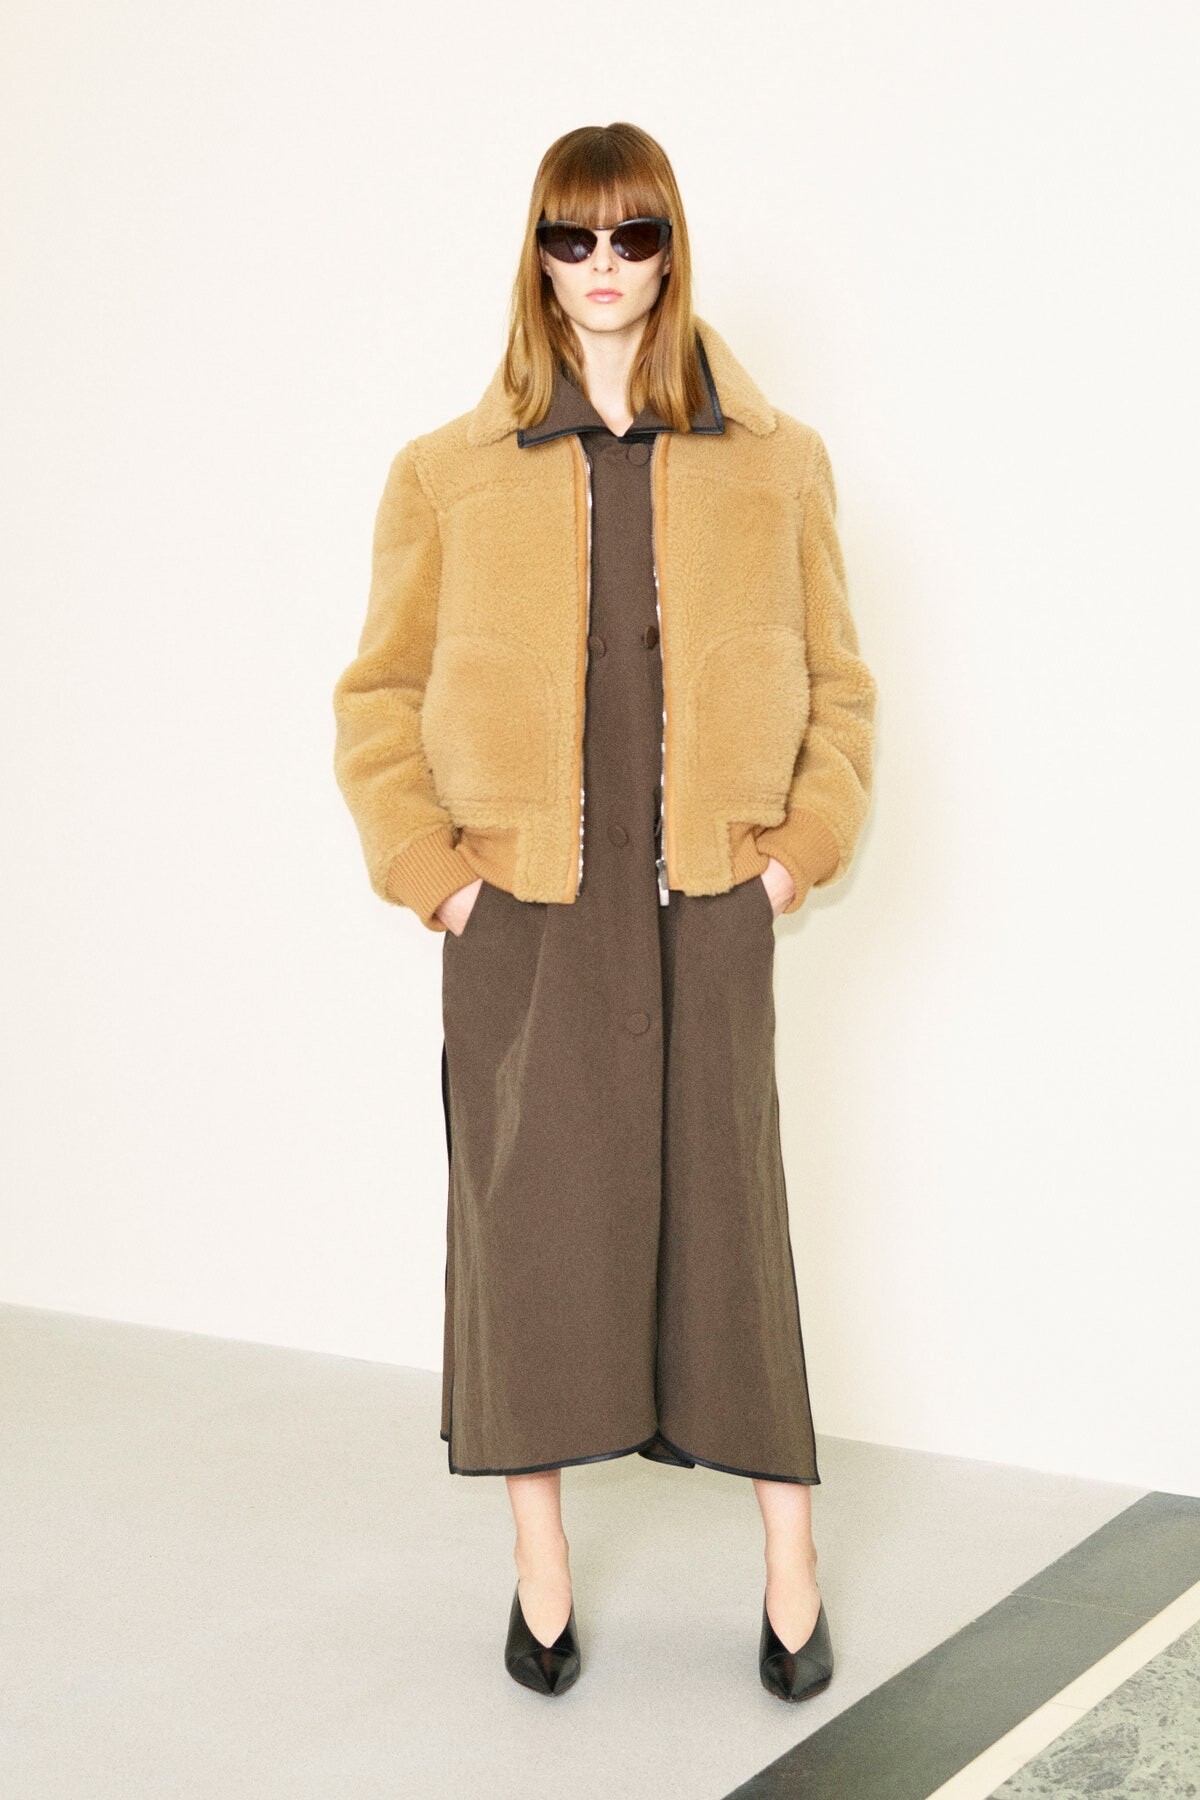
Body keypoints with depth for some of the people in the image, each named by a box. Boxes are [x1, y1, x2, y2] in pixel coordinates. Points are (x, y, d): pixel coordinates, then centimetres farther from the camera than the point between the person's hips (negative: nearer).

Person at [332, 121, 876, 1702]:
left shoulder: (777, 465, 5)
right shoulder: (448, 475, 3)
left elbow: (838, 686, 11)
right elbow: (378, 696, 7)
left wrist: (806, 846, -1)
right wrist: (428, 868, -3)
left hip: (711, 904, 0)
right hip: (523, 913, 0)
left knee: (730, 1215, 5)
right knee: (526, 1216, 4)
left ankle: (792, 1569, 18)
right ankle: (542, 1573, 18)